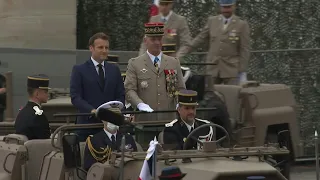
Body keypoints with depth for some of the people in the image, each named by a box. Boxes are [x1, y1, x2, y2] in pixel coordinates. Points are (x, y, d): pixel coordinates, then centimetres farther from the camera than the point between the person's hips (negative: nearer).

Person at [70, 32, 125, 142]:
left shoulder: (114, 69, 16)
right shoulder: (79, 70, 4)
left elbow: (121, 95, 13)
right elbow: (75, 97, -4)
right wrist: (92, 110, -19)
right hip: (88, 122, -3)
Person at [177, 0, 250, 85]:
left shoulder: (242, 25, -2)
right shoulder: (212, 21, 8)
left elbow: (244, 50, -3)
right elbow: (200, 38, 13)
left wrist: (242, 72, -7)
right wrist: (185, 51, 2)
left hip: (231, 69, -3)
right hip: (212, 68, 3)